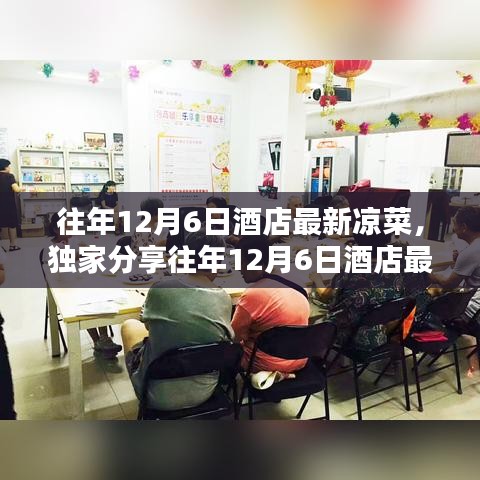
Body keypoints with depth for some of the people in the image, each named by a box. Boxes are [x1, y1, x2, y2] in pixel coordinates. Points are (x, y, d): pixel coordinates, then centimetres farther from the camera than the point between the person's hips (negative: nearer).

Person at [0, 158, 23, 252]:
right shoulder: (9, 176, -10)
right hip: (9, 204, -4)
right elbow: (16, 190, -20)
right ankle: (13, 245, 10)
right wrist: (21, 189, -1)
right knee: (12, 224, 6)